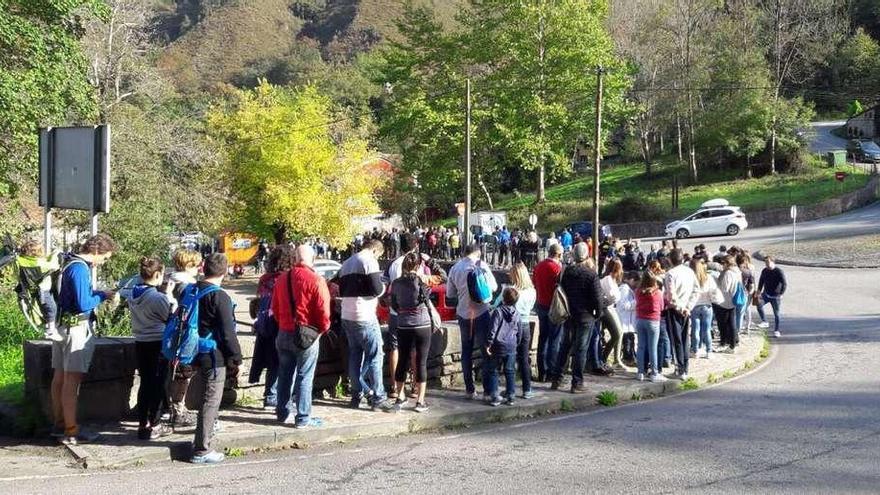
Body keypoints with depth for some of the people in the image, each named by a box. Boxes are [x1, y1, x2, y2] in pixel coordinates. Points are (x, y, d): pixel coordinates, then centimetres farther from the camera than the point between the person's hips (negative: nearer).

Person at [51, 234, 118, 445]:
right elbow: (83, 304, -22)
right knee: (72, 379, -8)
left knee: (60, 376, 15)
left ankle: (59, 424, 24)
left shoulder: (69, 263, 13)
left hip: (61, 325, 10)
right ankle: (71, 432, -6)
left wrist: (101, 294, 10)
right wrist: (102, 297, -6)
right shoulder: (80, 269, -18)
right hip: (76, 327, -10)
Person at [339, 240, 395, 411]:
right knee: (375, 355, -3)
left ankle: (357, 394, 14)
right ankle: (378, 397, -3)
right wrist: (383, 287, 4)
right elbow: (377, 289, -16)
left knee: (355, 355, 12)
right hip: (364, 317, -8)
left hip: (347, 316, 8)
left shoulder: (347, 264, 17)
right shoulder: (370, 262, -10)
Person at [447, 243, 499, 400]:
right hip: (481, 313, -4)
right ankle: (488, 390, 1)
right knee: (487, 352, 3)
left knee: (466, 352, 13)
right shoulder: (480, 265, -10)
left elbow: (450, 293, 8)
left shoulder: (455, 268, 2)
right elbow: (493, 287, -5)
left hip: (463, 314, 4)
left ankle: (469, 389, 15)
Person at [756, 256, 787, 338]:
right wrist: (759, 290, 7)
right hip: (766, 294, 5)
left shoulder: (779, 272, -16)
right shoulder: (764, 271, 0)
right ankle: (764, 322, -3)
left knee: (777, 313, 2)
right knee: (759, 303, -17)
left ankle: (776, 330, 15)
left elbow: (785, 284, -16)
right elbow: (761, 281, 16)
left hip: (776, 296, -5)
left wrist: (781, 294, -22)